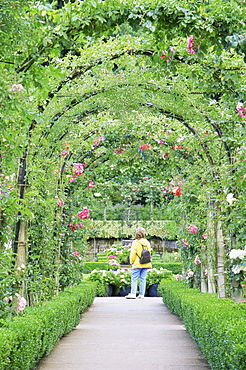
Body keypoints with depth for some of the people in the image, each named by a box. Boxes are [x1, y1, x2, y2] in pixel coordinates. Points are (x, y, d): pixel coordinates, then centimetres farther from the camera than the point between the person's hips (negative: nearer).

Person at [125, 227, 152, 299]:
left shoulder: (135, 243, -10)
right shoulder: (147, 243, 5)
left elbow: (133, 254, -8)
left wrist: (131, 262, 6)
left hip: (137, 264, -5)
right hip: (146, 264, 5)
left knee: (134, 279, 0)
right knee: (143, 279, 6)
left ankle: (133, 293, -5)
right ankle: (141, 294, 6)